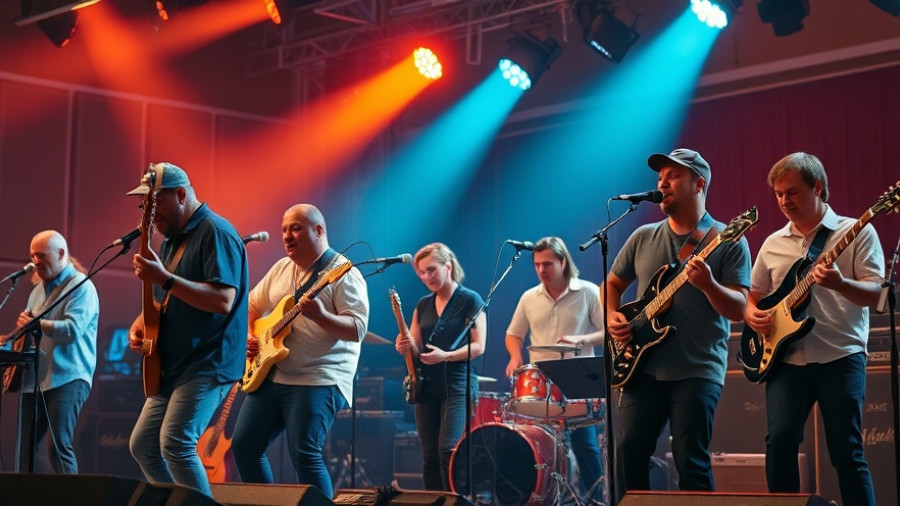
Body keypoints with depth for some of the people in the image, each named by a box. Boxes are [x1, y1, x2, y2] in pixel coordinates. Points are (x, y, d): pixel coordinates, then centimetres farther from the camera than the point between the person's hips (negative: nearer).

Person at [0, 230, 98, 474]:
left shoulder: (80, 286, -8)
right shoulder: (39, 288, 20)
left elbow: (72, 329, -21)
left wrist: (34, 322, -13)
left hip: (67, 378, -8)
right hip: (35, 378, 9)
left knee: (59, 446, -16)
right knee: (25, 446, 7)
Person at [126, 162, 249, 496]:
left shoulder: (215, 233, -13)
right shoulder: (173, 238, 16)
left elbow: (223, 300, -25)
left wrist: (165, 279, -26)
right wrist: (140, 324, 3)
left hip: (208, 365, -10)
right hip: (174, 366, 10)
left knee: (176, 443, -22)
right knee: (142, 444, 10)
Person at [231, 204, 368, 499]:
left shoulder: (342, 273, -9)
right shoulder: (281, 269, 14)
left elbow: (358, 329, -18)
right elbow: (252, 305, 24)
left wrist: (320, 316, -34)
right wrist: (247, 336, 5)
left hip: (320, 381, -8)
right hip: (270, 376, 8)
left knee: (305, 455, -18)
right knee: (244, 446, 6)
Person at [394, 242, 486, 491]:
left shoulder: (470, 300, -3)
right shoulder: (423, 305, 14)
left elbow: (478, 346, -9)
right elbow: (416, 348, 15)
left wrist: (446, 356, -23)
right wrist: (406, 347, -9)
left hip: (458, 385, -6)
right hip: (426, 386, 6)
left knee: (448, 449, -18)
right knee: (429, 456, 5)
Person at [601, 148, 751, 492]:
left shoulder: (727, 242, -2)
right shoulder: (643, 238, 11)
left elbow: (739, 310, -8)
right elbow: (612, 284, 21)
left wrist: (707, 285, -27)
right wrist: (613, 317, 1)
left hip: (698, 372, -4)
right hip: (643, 367, 4)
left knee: (690, 462, -8)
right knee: (630, 451, -2)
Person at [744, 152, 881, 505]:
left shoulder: (856, 232, 1)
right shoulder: (773, 244, 15)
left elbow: (877, 294, -7)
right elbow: (753, 295, 24)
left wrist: (840, 285, -27)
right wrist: (753, 315, 1)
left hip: (841, 357, -3)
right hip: (786, 359, 4)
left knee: (847, 451, -5)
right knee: (780, 440, -10)